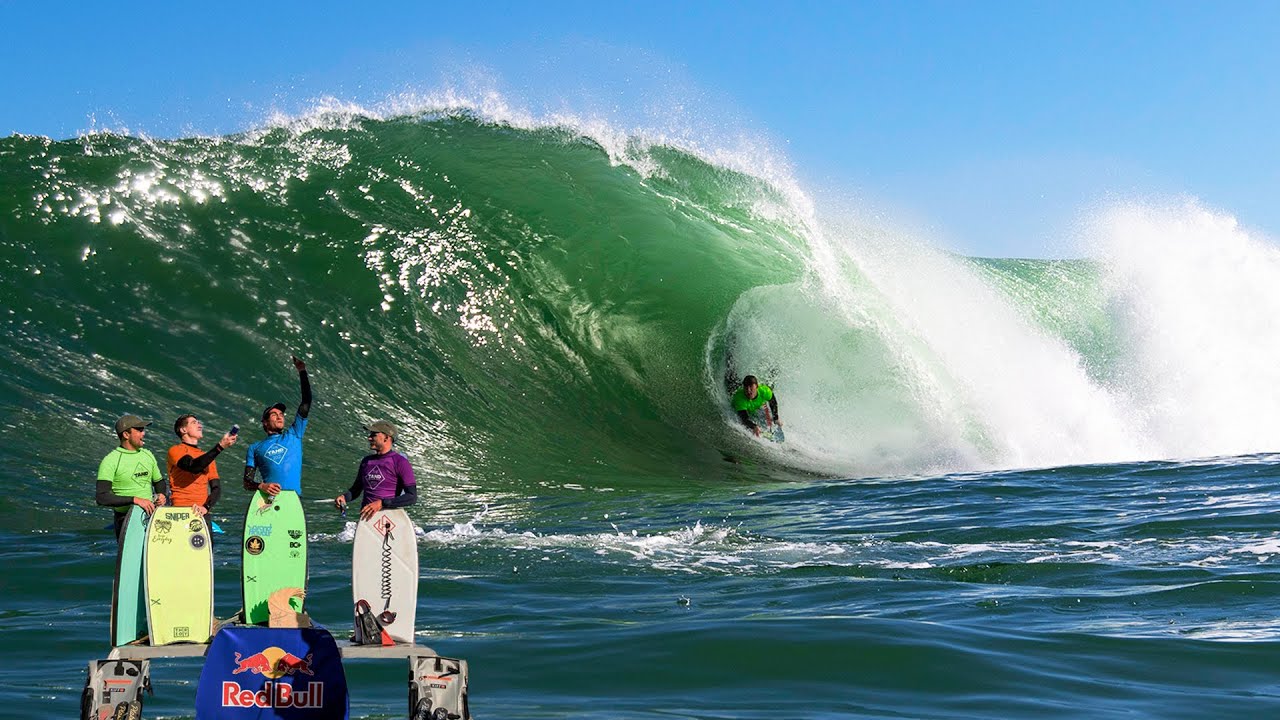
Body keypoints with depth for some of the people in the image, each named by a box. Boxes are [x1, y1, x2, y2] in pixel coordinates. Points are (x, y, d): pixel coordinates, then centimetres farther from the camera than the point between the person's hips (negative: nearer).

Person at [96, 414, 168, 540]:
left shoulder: (147, 455, 12)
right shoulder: (110, 461, -8)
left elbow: (159, 482, 27)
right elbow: (102, 498, -17)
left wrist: (161, 495, 4)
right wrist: (134, 500, -23)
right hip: (126, 519, -5)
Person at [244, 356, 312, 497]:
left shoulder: (294, 435, 21)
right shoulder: (255, 448, 19)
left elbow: (306, 403, 17)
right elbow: (247, 482, 13)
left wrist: (302, 372, 14)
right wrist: (261, 486, -10)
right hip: (268, 500, 0)